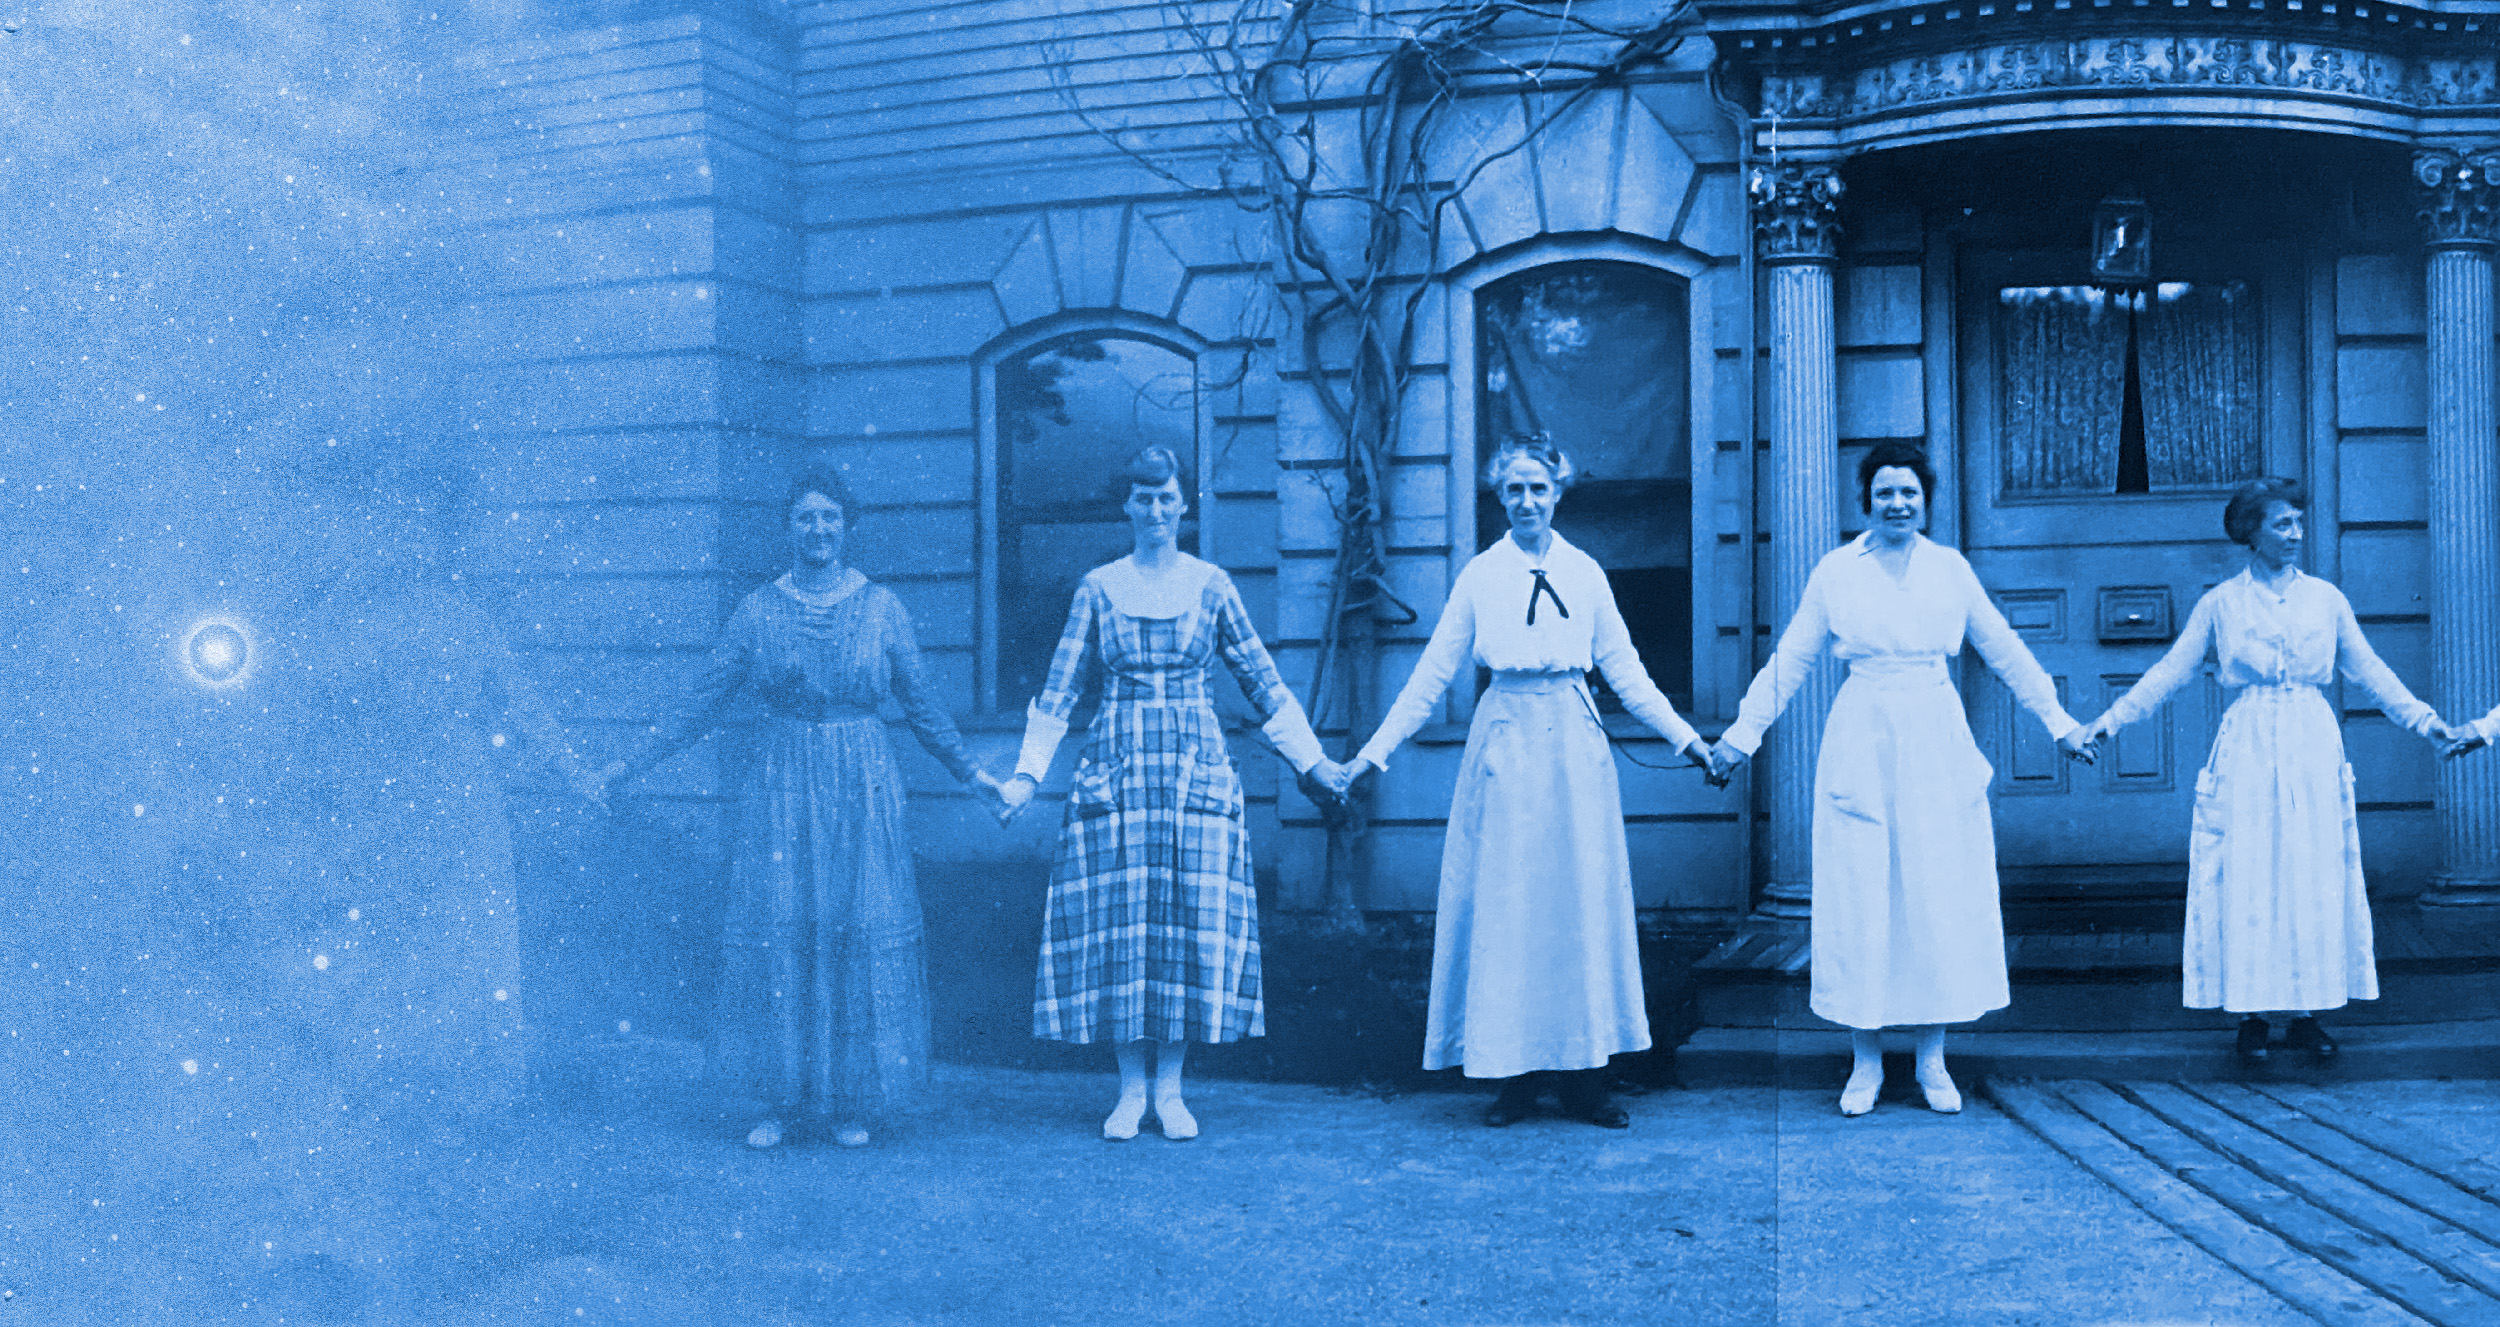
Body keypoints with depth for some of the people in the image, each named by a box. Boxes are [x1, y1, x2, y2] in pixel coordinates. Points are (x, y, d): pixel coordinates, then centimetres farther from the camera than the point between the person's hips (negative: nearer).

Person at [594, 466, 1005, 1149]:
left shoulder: (880, 606, 2)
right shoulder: (758, 610, 3)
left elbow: (922, 706, 9)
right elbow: (703, 704, 6)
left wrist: (970, 772, 10)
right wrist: (631, 764, 3)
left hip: (863, 786, 0)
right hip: (781, 786, 0)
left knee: (862, 934, 0)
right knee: (775, 932, -2)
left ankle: (851, 1101, 12)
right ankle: (784, 1098, 9)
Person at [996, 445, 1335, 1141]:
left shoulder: (1211, 585, 6)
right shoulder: (1098, 587, 6)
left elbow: (1262, 680, 10)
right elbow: (1059, 689, 7)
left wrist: (1314, 761, 7)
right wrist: (1027, 773, 1)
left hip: (1195, 764, 0)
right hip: (1116, 767, 0)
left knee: (1193, 920, -2)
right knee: (1117, 922, -2)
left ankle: (1170, 1089, 9)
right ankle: (1130, 1089, 8)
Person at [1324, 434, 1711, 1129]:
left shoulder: (1585, 573, 7)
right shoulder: (1480, 575, 3)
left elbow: (1625, 669, 10)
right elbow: (1431, 675, 5)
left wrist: (1686, 737, 4)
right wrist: (1371, 754, 1)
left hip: (1573, 746, 1)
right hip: (1505, 747, -1)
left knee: (1581, 902, 1)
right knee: (1504, 905, 0)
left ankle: (1583, 1074, 9)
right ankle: (1517, 1075, 8)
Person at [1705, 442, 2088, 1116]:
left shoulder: (1951, 568, 7)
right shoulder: (1836, 570, 3)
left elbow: (2006, 652, 14)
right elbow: (1790, 661, 7)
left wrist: (2058, 720, 13)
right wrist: (1741, 735, 4)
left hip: (1938, 743, 1)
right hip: (1862, 745, -1)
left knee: (1942, 896, 2)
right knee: (1860, 896, -1)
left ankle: (1933, 1061, 12)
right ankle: (1866, 1062, 9)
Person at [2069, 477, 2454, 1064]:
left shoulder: (2325, 598, 8)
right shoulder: (2220, 603, 3)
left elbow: (2369, 670, 13)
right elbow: (2170, 671, 5)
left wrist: (2424, 719, 7)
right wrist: (2110, 721, 0)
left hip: (2313, 749, 2)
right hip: (2246, 751, -2)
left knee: (2315, 879, 1)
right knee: (2246, 881, -2)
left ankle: (2307, 1014, 9)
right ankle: (2252, 1017, 5)